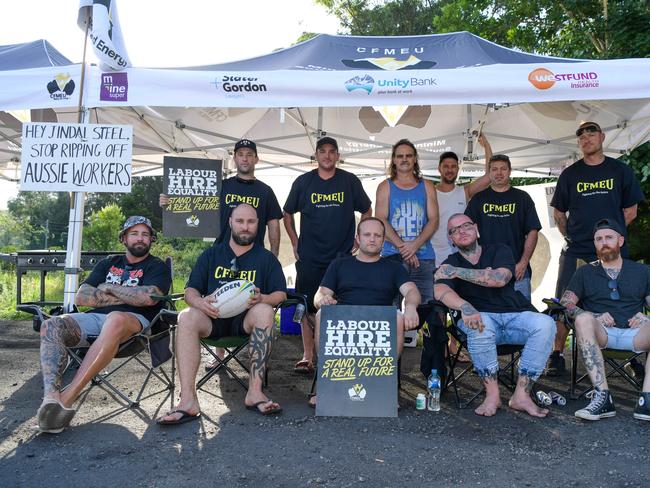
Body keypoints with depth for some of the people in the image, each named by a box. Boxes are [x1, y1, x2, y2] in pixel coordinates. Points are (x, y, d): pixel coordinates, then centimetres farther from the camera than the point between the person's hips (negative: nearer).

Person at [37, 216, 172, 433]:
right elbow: (81, 297, 12)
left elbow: (149, 297, -11)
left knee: (115, 319, -40)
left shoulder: (157, 267, 12)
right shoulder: (109, 263, 25)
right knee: (51, 326, -22)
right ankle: (50, 397, -41)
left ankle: (67, 398, -41)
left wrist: (109, 288, 1)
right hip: (95, 318, 5)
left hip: (134, 320, -5)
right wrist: (124, 297, 1)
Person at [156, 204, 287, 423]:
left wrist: (261, 299, -19)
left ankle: (255, 392, -33)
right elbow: (190, 290, 9)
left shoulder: (266, 258, 13)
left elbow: (280, 294, 4)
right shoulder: (211, 254, 16)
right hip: (214, 317, 1)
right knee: (186, 317, -30)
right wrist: (200, 302, -16)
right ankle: (188, 400, -35)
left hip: (246, 318, -1)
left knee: (265, 311, -34)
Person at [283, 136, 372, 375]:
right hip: (309, 257, 0)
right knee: (307, 307, 1)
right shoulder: (303, 181, 4)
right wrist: (295, 243, 7)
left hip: (343, 256, 0)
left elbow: (367, 211, 15)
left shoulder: (350, 181, 4)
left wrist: (359, 240, 7)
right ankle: (307, 356, 13)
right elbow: (287, 214, 14)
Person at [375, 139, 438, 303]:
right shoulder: (385, 186, 9)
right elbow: (381, 221, -1)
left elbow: (433, 220, 6)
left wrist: (415, 245, -10)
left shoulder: (427, 186, 14)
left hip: (424, 258, 2)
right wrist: (402, 247, -12)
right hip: (392, 256, -1)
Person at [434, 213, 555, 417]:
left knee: (545, 324, -27)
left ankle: (521, 394, -22)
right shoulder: (449, 265, 9)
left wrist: (457, 272, -11)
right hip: (483, 317, -1)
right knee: (479, 325, -36)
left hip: (516, 315, 2)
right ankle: (492, 394, -23)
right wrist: (465, 307, -35)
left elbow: (500, 278, -11)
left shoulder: (499, 251, 11)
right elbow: (440, 291, -14)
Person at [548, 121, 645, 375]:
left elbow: (630, 211, 9)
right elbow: (559, 213, 11)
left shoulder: (621, 170, 7)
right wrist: (573, 236, 3)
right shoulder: (570, 174, 8)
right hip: (575, 252, 0)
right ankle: (557, 355, 6)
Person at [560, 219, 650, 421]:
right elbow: (565, 303, 5)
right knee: (583, 319, -35)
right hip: (601, 333, 0)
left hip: (633, 333, 1)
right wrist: (595, 317, -11)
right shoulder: (585, 273, 18)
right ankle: (602, 397, -38)